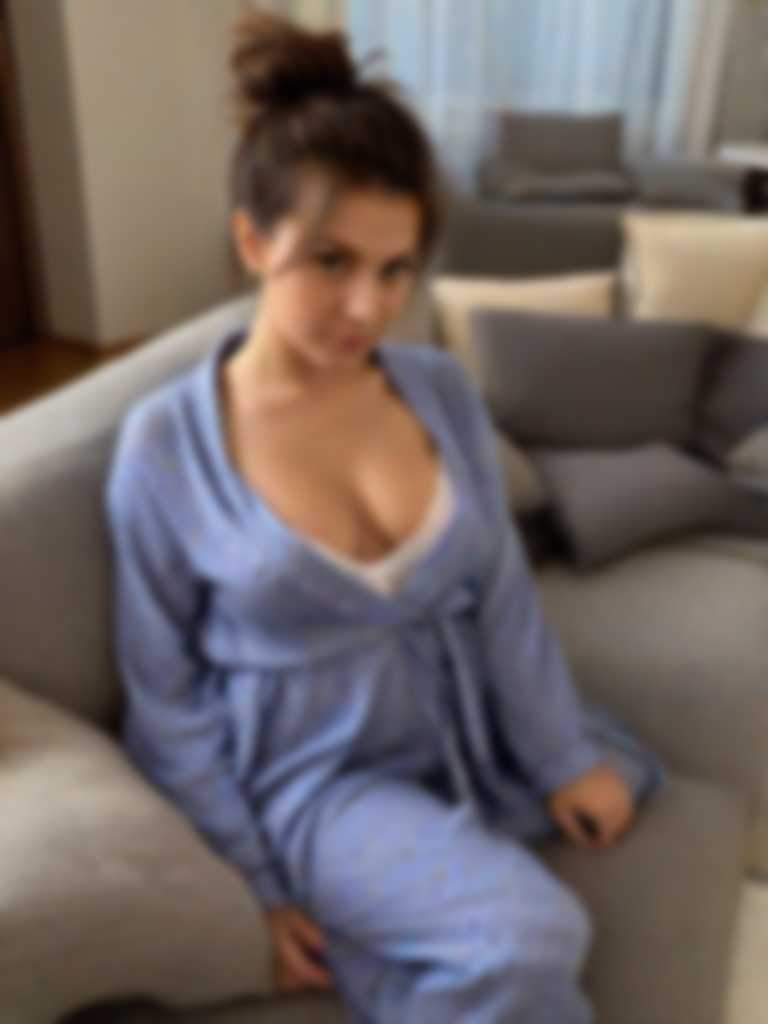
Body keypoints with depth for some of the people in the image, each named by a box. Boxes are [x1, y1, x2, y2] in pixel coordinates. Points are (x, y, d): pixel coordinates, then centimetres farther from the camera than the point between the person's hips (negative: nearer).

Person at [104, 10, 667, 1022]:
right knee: (527, 941, -23)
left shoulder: (442, 388, -5)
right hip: (315, 772, -5)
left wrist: (562, 757, 0)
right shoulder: (165, 443, -16)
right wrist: (253, 883, -8)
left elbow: (503, 592, 2)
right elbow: (165, 694, -8)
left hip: (471, 728, 6)